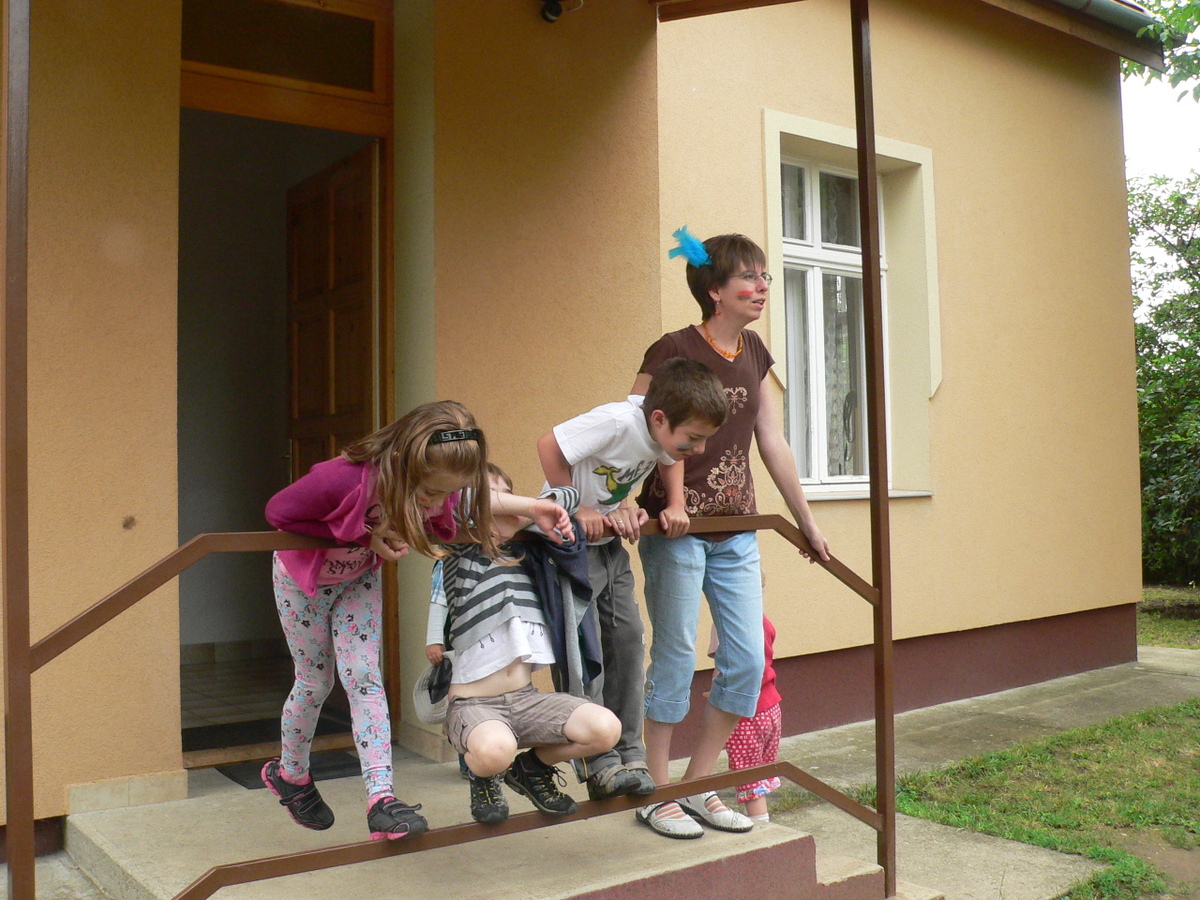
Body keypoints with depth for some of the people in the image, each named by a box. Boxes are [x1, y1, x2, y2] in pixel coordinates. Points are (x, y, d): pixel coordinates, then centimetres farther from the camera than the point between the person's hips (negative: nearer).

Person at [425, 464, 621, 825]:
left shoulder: (525, 553, 12)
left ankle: (532, 768, 13)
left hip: (526, 698, 5)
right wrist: (530, 507, -23)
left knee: (606, 728, -19)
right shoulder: (461, 553, -4)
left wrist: (539, 507, -1)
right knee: (495, 749, -38)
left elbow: (568, 495, 19)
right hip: (474, 704, -5)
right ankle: (484, 777, 3)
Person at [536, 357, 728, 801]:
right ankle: (600, 765, -4)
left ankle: (629, 756, 11)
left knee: (627, 640, 4)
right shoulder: (618, 421, -29)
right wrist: (576, 510, -22)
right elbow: (549, 446, -28)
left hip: (609, 543, 8)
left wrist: (626, 506, -13)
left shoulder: (663, 434, -6)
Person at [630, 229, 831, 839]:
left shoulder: (753, 353, 10)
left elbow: (772, 443, 15)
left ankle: (698, 788, 22)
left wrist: (806, 523, 19)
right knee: (675, 658, 1)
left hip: (736, 531, 7)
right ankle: (656, 794, 17)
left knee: (747, 660, 6)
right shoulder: (673, 352, -12)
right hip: (677, 531, -7)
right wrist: (669, 503, -25)